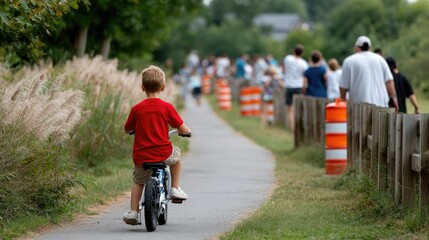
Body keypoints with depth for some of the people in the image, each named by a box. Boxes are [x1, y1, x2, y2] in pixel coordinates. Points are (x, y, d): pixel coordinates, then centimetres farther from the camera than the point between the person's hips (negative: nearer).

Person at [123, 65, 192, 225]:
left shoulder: (137, 109, -2)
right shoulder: (166, 107, -6)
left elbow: (127, 129, 12)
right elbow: (183, 129, -2)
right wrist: (186, 132, 23)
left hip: (141, 156, 1)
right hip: (163, 154, -1)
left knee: (138, 181, 25)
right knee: (176, 154, 32)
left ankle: (133, 212, 15)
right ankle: (175, 188, 30)